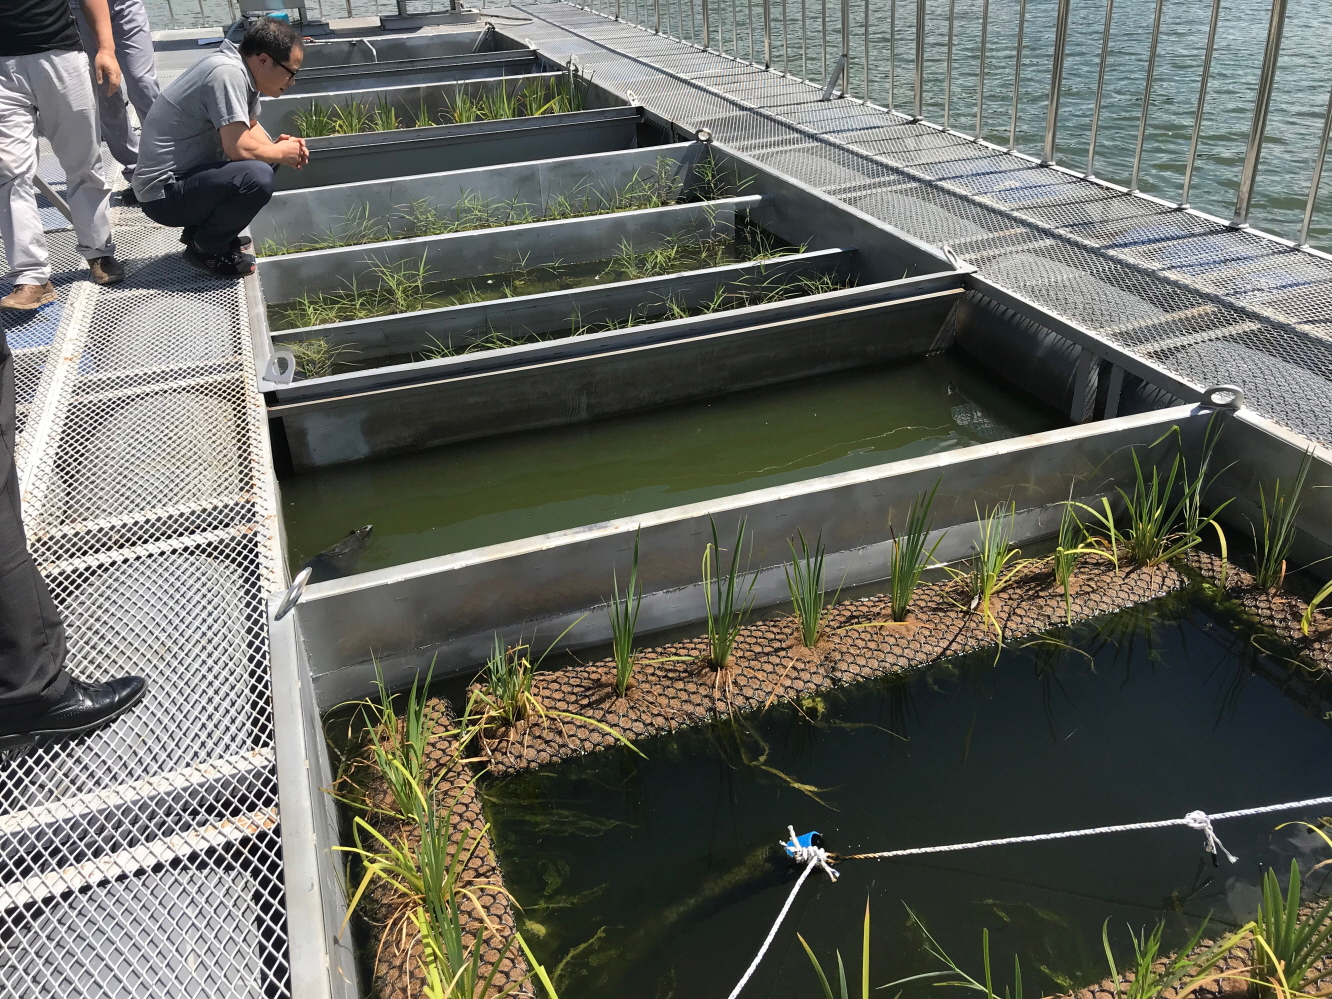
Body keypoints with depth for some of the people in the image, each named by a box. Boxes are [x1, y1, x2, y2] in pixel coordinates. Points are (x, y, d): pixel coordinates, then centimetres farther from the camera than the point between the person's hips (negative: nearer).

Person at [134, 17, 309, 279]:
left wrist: (277, 148, -3)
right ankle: (205, 247, -6)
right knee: (257, 177, -29)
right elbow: (238, 148, -28)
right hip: (164, 192, -10)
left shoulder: (242, 71, 5)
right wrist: (279, 153, -10)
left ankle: (202, 228, 14)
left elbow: (251, 127, 17)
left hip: (186, 172, 10)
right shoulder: (227, 74, -22)